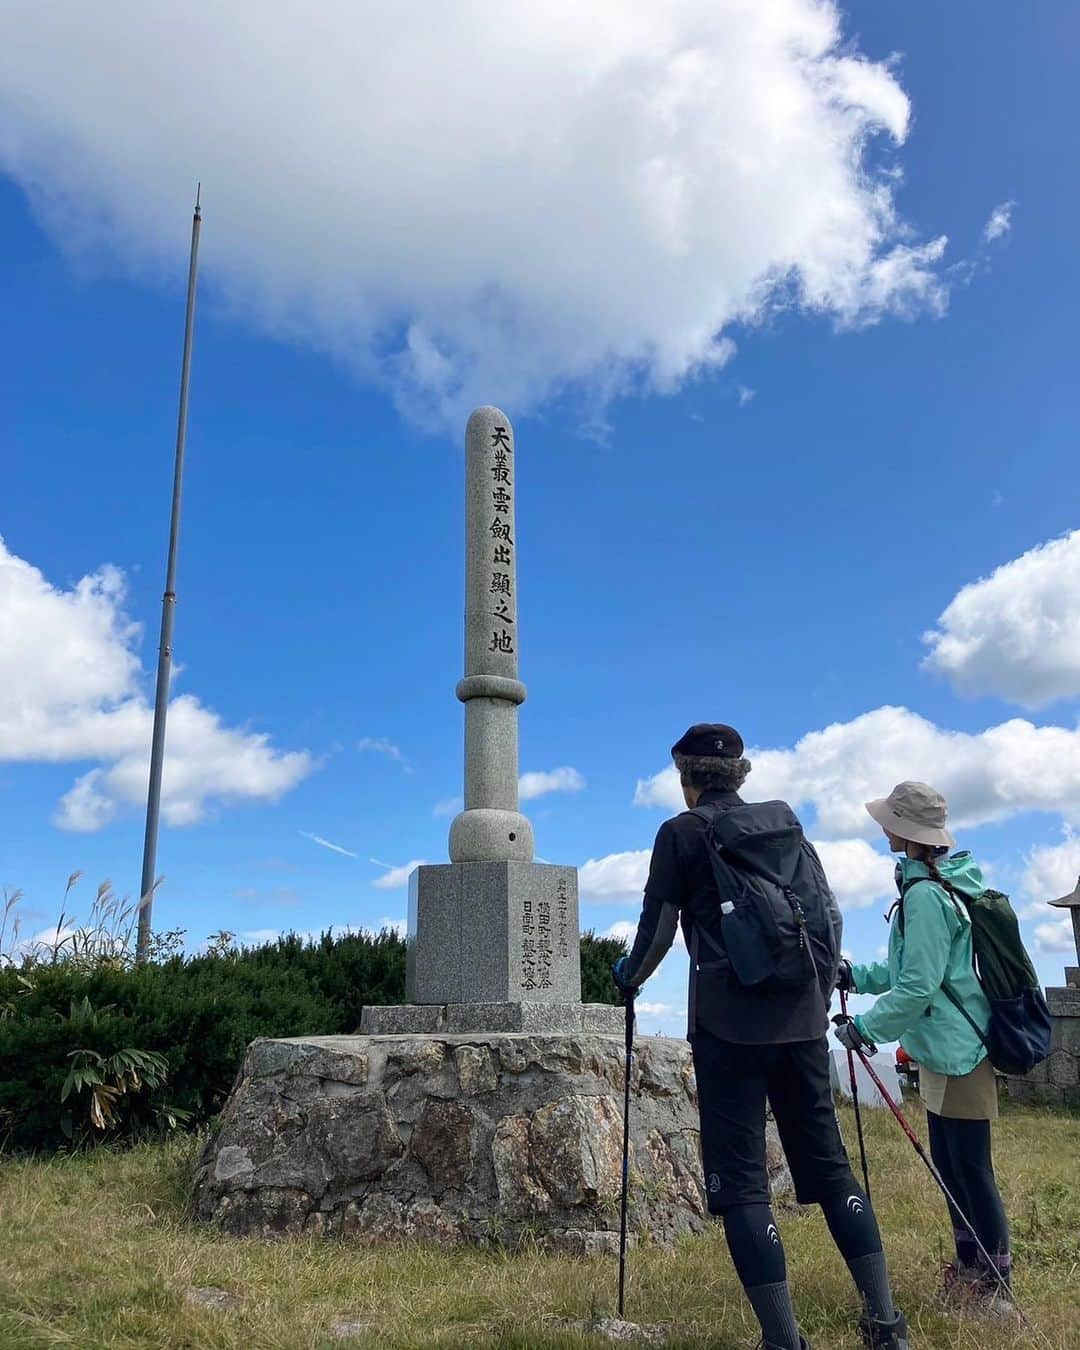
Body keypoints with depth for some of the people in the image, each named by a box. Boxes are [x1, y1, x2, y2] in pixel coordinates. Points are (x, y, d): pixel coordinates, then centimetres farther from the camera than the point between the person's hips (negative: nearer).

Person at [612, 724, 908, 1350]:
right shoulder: (787, 823, 12)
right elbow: (831, 916, 13)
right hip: (801, 1018, 5)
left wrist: (630, 975, 20)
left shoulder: (682, 832, -2)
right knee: (827, 1162, 15)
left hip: (729, 1022, -5)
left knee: (739, 1177, 3)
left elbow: (658, 927, 0)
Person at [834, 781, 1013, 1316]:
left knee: (970, 1169, 0)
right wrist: (857, 975, 14)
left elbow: (918, 986, -22)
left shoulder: (925, 894, -20)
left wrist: (866, 1027, -13)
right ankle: (970, 1269, 29)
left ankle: (991, 1284, 11)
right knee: (949, 1162, 17)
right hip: (945, 1049, 10)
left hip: (955, 1051, -10)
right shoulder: (940, 884, 11)